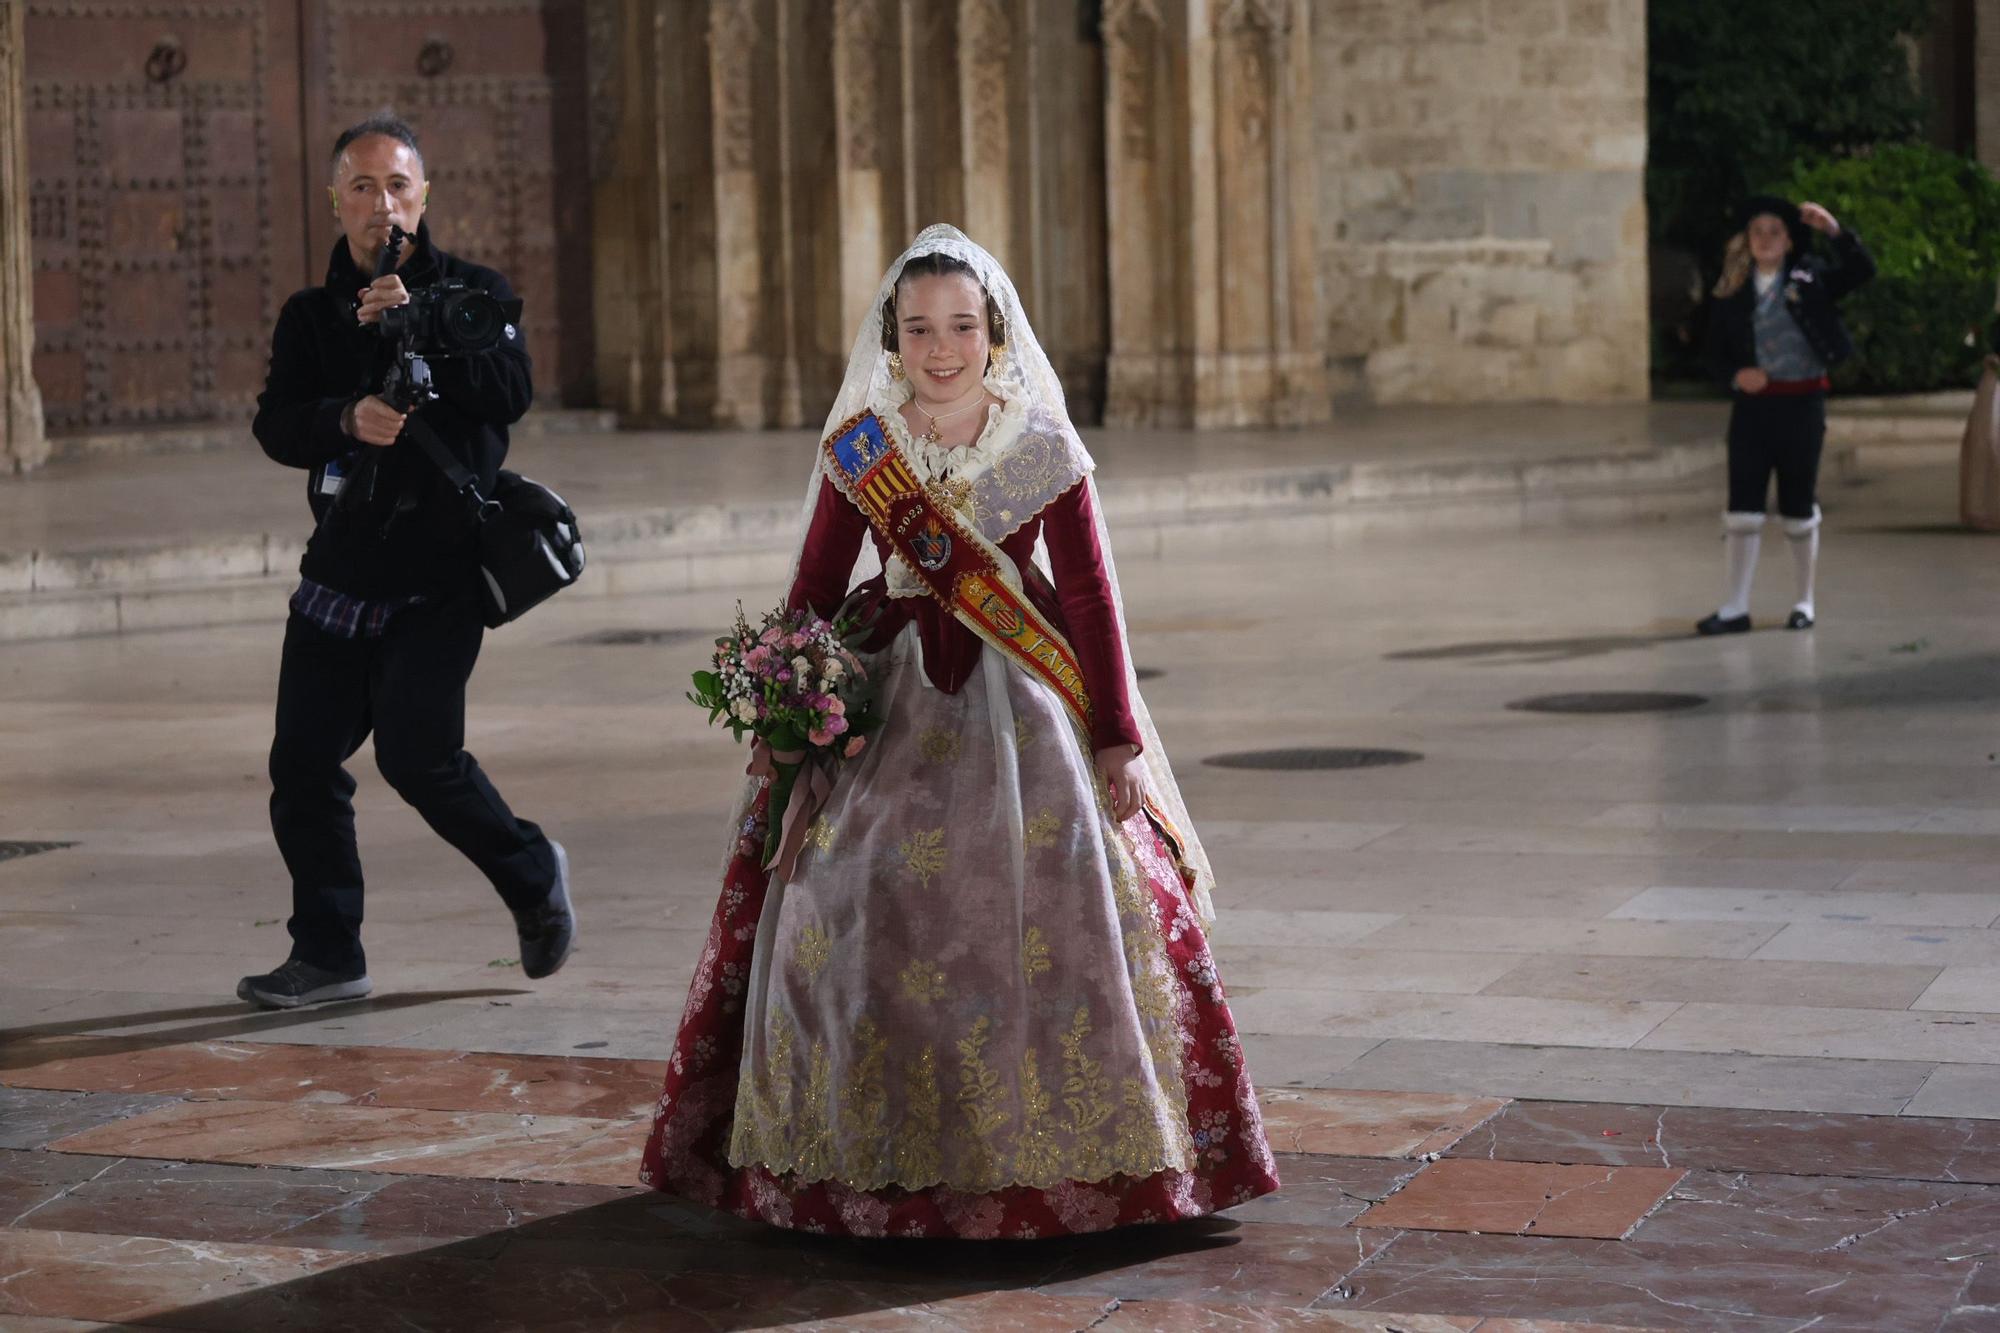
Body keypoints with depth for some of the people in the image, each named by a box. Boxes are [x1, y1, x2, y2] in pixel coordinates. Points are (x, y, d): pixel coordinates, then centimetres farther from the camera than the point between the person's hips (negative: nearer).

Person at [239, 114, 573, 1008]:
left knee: (416, 751, -15)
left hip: (440, 575, -4)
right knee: (303, 766, 2)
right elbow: (275, 427, -1)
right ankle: (327, 954, 15)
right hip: (340, 571, 5)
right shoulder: (310, 315, 13)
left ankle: (532, 877, 11)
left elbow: (511, 394, -13)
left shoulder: (472, 292, 4)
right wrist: (347, 420, -22)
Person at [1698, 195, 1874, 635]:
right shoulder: (1733, 290, 5)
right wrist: (1735, 375, -12)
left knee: (1799, 508, 6)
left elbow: (1862, 270, -12)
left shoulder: (1810, 278, 1)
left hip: (1801, 402, -2)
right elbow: (1716, 352, 9)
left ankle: (1805, 602, 18)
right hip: (1752, 402, 2)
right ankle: (1736, 607, 3)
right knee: (1743, 507, -1)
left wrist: (1832, 229, -22)